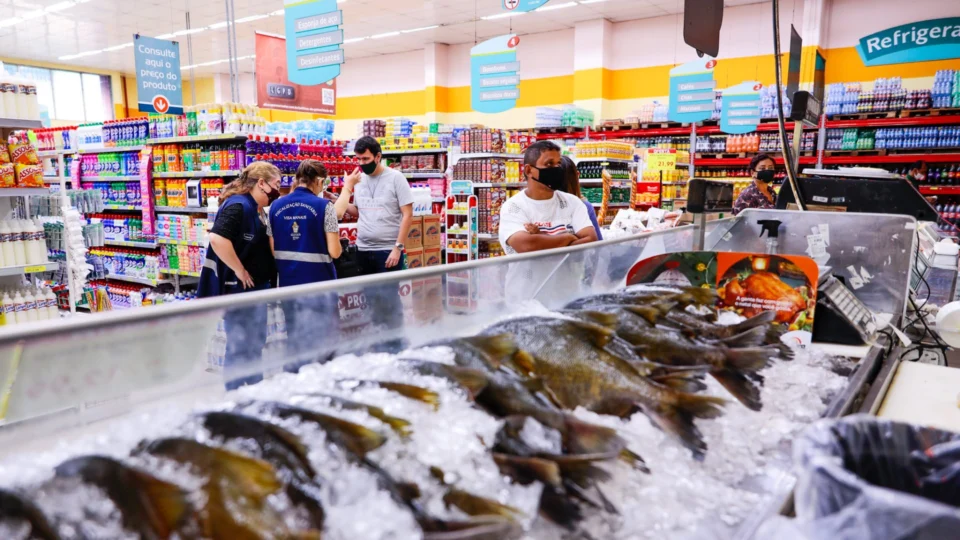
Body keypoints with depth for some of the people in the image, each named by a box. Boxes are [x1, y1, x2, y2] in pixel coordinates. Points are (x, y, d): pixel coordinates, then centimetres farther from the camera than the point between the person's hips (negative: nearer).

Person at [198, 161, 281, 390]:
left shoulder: (255, 209, 13)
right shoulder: (238, 206, -19)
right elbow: (217, 238, -33)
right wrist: (239, 270, -24)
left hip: (255, 288, 10)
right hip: (238, 288, -10)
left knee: (255, 344, 19)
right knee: (239, 348, -1)